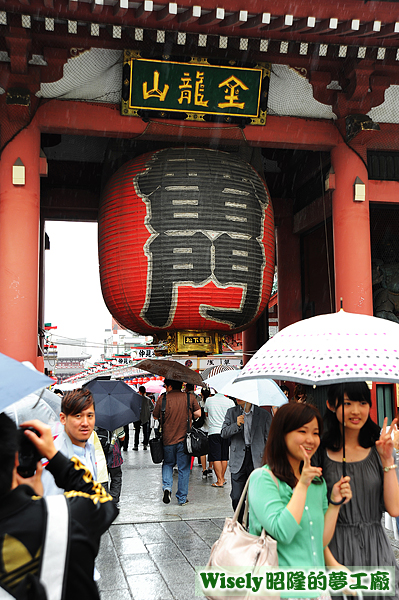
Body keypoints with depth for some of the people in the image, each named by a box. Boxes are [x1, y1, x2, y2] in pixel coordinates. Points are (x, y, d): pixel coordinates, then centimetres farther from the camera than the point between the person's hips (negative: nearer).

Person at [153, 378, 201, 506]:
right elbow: (198, 414, -2)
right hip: (184, 439, 0)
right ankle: (182, 498, 12)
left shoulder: (163, 399, -6)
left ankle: (167, 487, 0)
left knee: (168, 464, 21)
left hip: (168, 439, 0)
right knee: (183, 469, 8)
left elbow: (155, 416, 3)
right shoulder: (190, 397, -4)